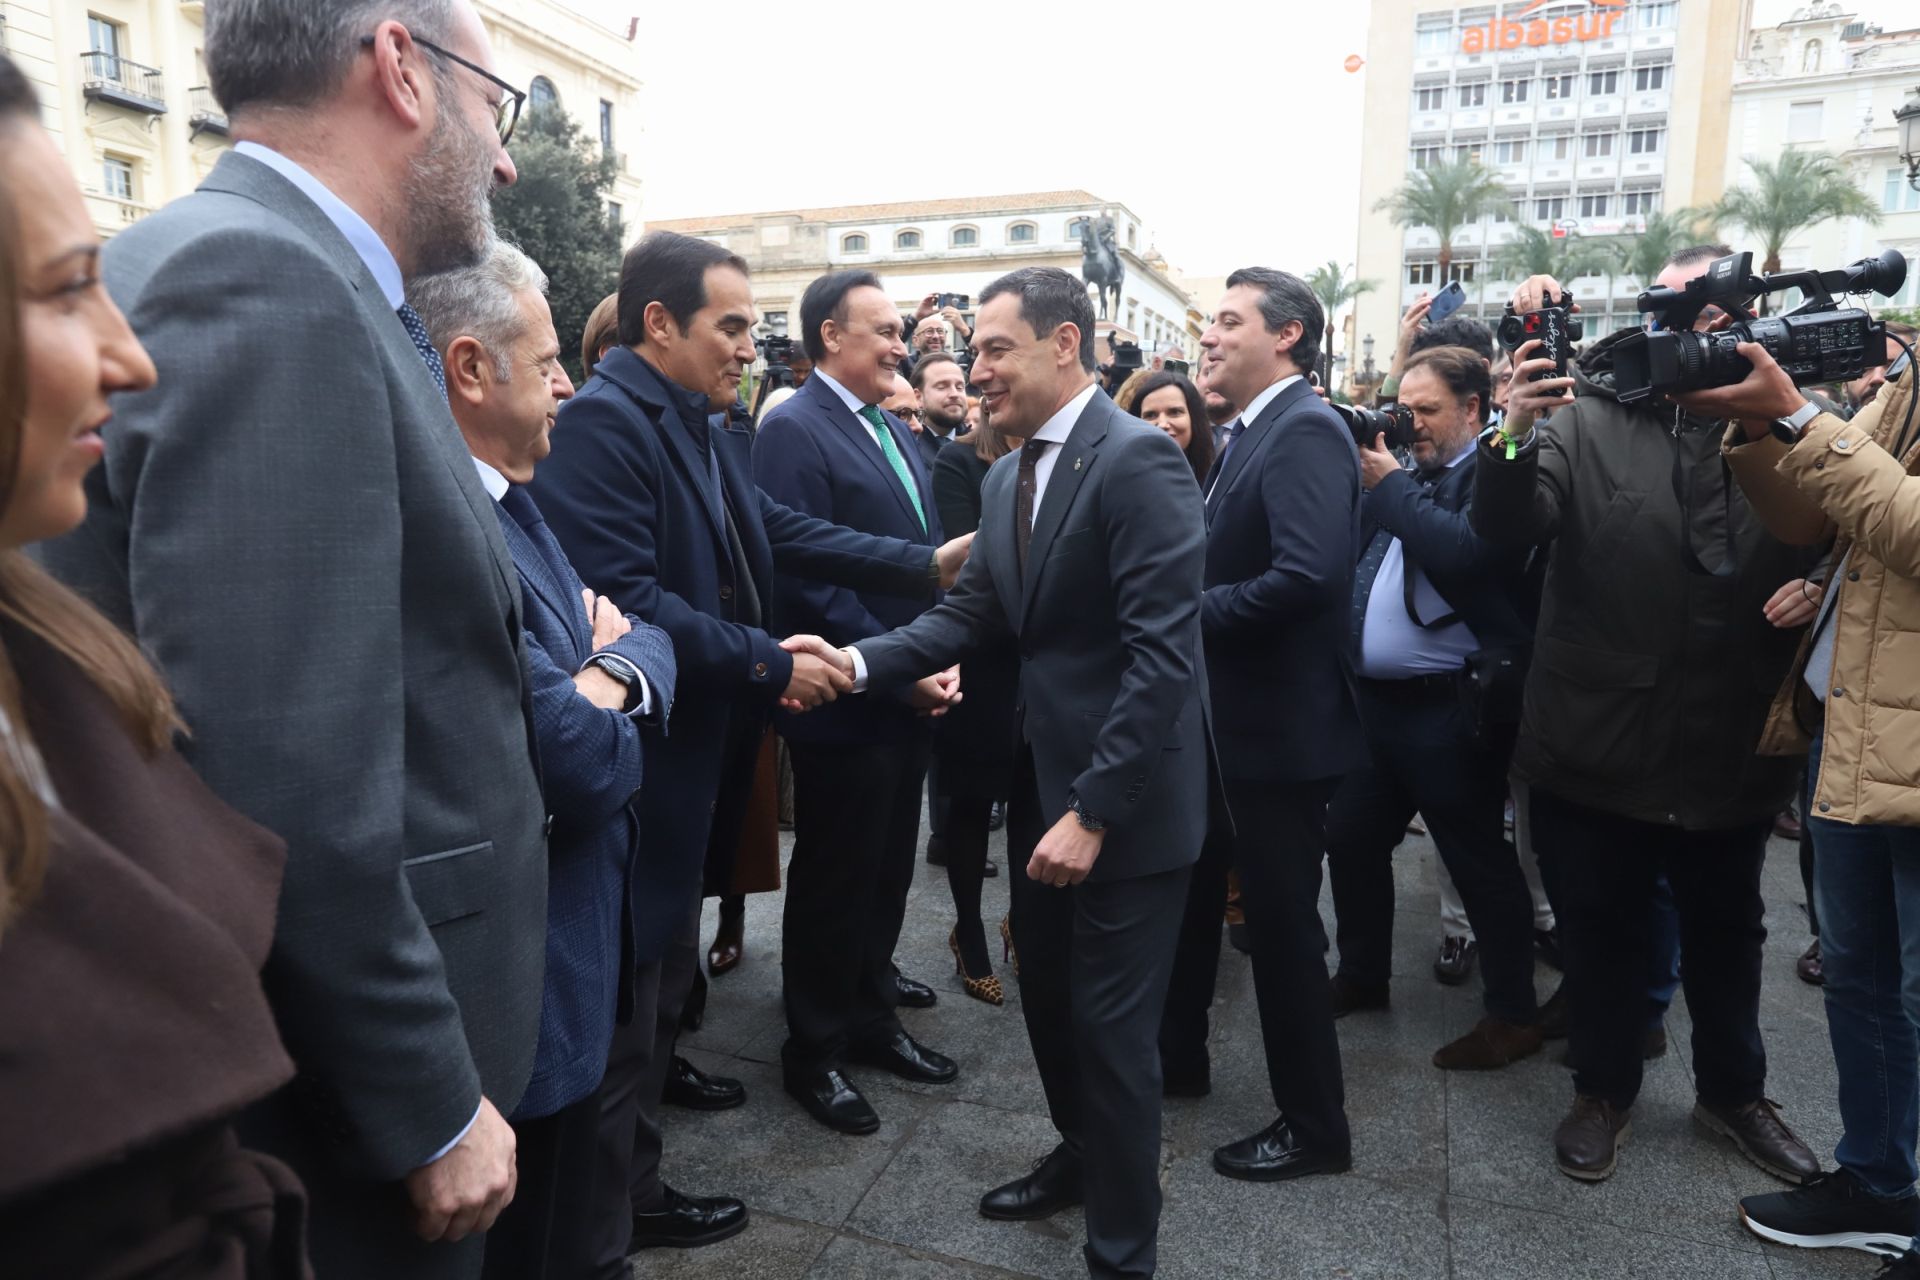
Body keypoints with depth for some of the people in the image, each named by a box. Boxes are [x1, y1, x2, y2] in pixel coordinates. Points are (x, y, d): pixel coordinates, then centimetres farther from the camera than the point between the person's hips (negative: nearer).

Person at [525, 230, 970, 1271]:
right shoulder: (600, 421, -17)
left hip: (688, 757, 10)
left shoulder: (703, 428, 12)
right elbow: (626, 600, -25)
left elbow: (781, 533, 9)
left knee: (659, 993, 21)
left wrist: (927, 563, 3)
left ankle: (634, 1192, 39)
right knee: (619, 1011, 4)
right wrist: (772, 668, -20)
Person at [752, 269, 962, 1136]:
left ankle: (871, 1020, 36)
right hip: (845, 703, -8)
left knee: (887, 871, 18)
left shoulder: (894, 428, 14)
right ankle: (814, 1053, 25)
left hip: (910, 696, 8)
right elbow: (804, 578, -21)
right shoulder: (793, 431, -13)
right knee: (834, 882, 7)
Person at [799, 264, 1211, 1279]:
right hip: (1039, 776, 8)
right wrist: (859, 661, -9)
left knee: (1110, 1027, 4)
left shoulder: (1138, 459, -18)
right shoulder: (1006, 476, 10)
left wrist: (1093, 811, -25)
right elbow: (971, 613, 6)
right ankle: (1082, 1153, 46)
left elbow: (1162, 654, -23)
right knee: (1047, 997, 21)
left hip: (1124, 794, -8)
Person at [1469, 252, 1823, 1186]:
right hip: (1598, 747, -2)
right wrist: (1514, 435, -34)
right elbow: (1507, 532, -16)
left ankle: (1732, 1092, 43)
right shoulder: (1587, 415, -5)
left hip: (1730, 752, 2)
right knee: (1603, 932, 14)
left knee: (1727, 934, 21)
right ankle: (1604, 1091, 35)